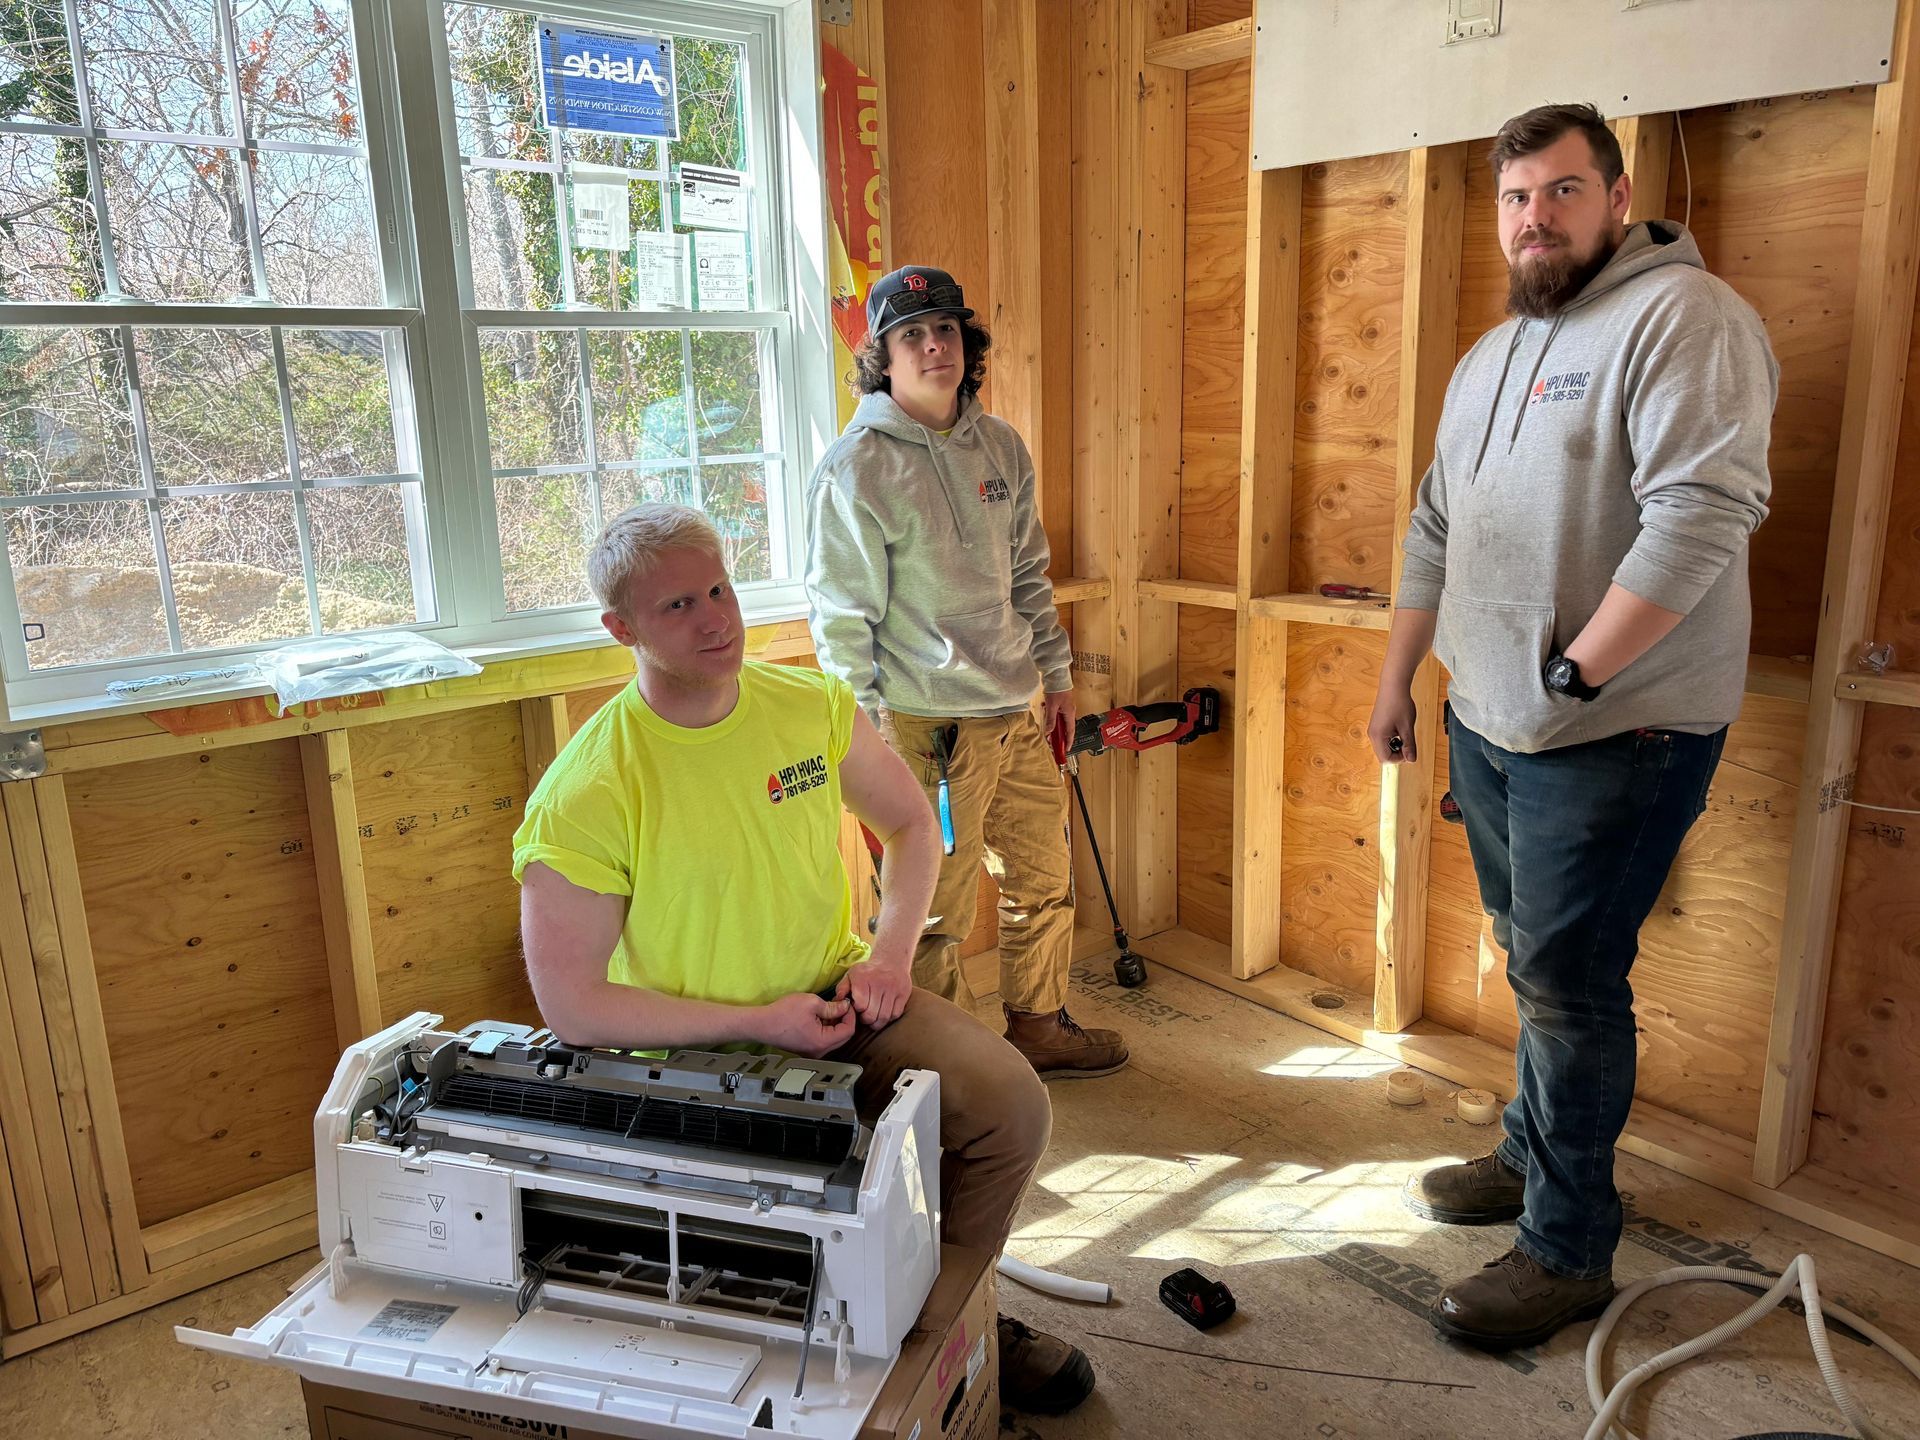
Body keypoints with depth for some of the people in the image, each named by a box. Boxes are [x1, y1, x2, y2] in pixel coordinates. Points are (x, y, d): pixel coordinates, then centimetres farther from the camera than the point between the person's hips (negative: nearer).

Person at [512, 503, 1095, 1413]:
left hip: (837, 997, 5)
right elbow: (572, 1008, -17)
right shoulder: (585, 793, -20)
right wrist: (759, 1022, -18)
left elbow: (911, 827, 11)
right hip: (700, 1054, -4)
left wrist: (890, 952, -5)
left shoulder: (812, 706, -5)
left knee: (1008, 1100, -15)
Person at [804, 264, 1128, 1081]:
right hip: (929, 726, -7)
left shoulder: (1001, 446, 8)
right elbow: (840, 618, -11)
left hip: (1018, 713, 7)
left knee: (1045, 878, 18)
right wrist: (867, 737, -12)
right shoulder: (855, 470, -11)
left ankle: (1038, 1029, 39)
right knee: (936, 910, 4)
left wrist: (1056, 675, 16)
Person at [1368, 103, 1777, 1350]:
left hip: (1615, 732, -8)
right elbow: (1436, 531, 18)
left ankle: (1570, 1250, 13)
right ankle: (1534, 1155, 37)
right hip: (1490, 724, 8)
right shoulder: (1492, 356, 15)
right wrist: (1396, 679, 16)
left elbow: (1702, 515, -23)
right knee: (1536, 962, 19)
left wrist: (1574, 673, -22)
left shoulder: (1683, 318, -12)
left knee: (1567, 984, -2)